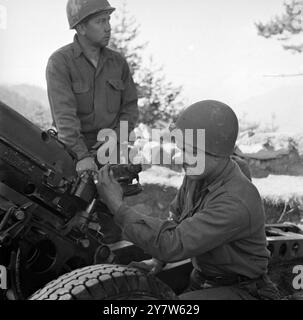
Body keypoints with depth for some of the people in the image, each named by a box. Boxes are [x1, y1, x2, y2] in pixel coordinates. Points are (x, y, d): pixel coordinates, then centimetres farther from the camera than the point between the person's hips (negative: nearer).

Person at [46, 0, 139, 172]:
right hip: (73, 150, -3)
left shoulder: (118, 62, 8)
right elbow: (64, 114, -18)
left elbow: (130, 106, 10)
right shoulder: (59, 62, -7)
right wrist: (82, 155, -28)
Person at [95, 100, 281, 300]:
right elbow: (179, 218, 12)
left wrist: (117, 205, -30)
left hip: (240, 289, -7)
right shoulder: (197, 174, -7)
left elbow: (173, 244, -34)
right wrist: (159, 259, 0)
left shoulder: (236, 202, -33)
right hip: (201, 280, 7)